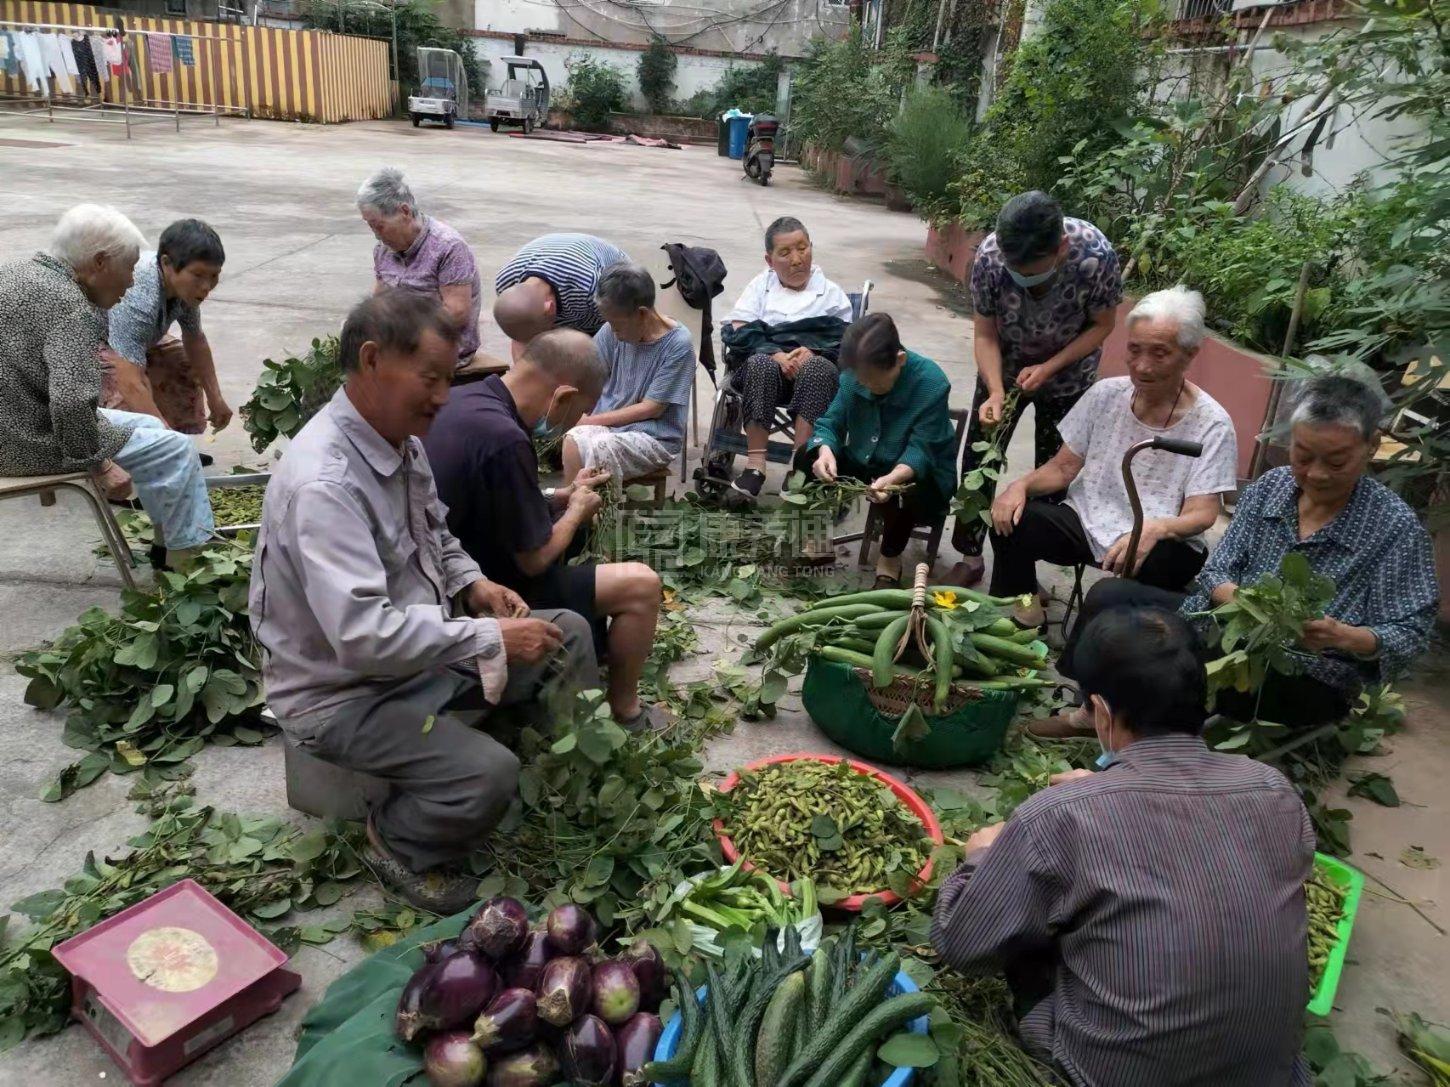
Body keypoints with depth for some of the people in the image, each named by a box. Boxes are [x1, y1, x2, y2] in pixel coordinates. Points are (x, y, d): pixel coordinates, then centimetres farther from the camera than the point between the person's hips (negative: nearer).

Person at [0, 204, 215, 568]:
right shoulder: (69, 306, -24)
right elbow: (73, 404, -33)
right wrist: (95, 462, -21)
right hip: (36, 447, -10)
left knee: (148, 426, 21)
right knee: (175, 451, -5)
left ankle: (167, 542, 26)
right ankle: (187, 558, 4)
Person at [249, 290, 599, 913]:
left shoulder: (400, 437, 0)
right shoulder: (324, 482, -30)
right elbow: (362, 635, -36)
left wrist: (471, 583, -1)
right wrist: (491, 638, -27)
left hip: (423, 642, 9)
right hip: (343, 692, -9)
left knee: (568, 636, 4)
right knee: (489, 775, -28)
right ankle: (395, 842, 4)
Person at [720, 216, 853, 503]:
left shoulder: (831, 292, 20)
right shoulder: (760, 286, 21)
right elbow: (738, 331, 4)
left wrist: (813, 351, -16)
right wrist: (775, 354, -15)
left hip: (816, 365, 0)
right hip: (769, 363, 0)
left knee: (818, 369, -36)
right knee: (760, 364, -35)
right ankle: (755, 466, -41)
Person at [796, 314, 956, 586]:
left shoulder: (932, 383, -25)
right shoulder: (854, 374, -11)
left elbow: (920, 450, -27)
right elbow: (830, 423, -9)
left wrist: (893, 479, -48)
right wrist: (825, 452, -34)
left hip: (918, 473, -4)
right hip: (864, 463, 4)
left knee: (904, 494, -38)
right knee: (806, 458, -16)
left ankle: (890, 559, -8)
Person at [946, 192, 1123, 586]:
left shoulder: (1096, 255, -33)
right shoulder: (989, 255, -30)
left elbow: (1103, 324, -16)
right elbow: (984, 334, -20)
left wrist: (1048, 368, -26)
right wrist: (995, 392, -34)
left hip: (1067, 374, -1)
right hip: (1004, 369, 1)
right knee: (978, 463, 5)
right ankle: (970, 557, 21)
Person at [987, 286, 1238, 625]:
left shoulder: (1211, 424, -10)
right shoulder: (1106, 394, 1)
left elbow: (1202, 514, -13)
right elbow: (1064, 467, 7)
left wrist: (1154, 529, -35)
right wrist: (1022, 485, -15)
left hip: (1162, 541, -3)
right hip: (1088, 521, 3)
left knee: (1153, 565, -38)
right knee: (1009, 522, -23)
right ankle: (1018, 622, -1)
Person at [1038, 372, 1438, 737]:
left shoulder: (1397, 528, -14)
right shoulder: (1269, 488, -1)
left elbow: (1411, 636, -12)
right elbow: (1216, 572, -1)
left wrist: (1342, 636, -31)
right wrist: (1237, 597, -24)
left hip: (1310, 679, -5)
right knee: (1109, 596, -5)